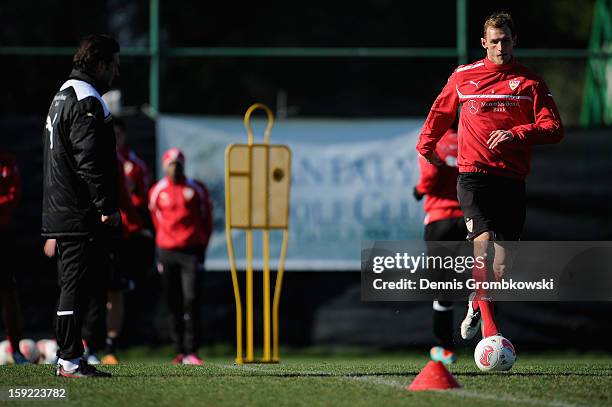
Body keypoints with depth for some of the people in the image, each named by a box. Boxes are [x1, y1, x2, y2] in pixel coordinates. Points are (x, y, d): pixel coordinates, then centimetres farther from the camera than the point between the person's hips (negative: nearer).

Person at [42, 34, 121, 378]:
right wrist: (108, 206, -19)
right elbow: (90, 161, -21)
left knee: (75, 287, 13)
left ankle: (68, 359, 15)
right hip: (82, 216, -10)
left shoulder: (62, 97, 21)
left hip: (61, 215, 10)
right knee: (78, 287, -8)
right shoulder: (86, 102, -13)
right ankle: (70, 360, -8)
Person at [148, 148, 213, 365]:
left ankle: (191, 352, -10)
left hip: (191, 250, -2)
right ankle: (180, 351, 13)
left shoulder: (196, 189, 2)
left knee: (191, 300, -11)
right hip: (167, 251, 2)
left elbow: (206, 218, 10)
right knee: (174, 304, 5)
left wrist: (202, 246, 8)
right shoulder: (157, 192, 5)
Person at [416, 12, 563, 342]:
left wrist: (516, 134, -17)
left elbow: (554, 129, -3)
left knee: (505, 256, 2)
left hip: (512, 178, 2)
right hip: (473, 175, -1)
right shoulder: (463, 77, 9)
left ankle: (478, 304, 31)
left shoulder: (530, 83, 5)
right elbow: (441, 111, 28)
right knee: (483, 241, -21)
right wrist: (426, 144, 29)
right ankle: (488, 325, -19)